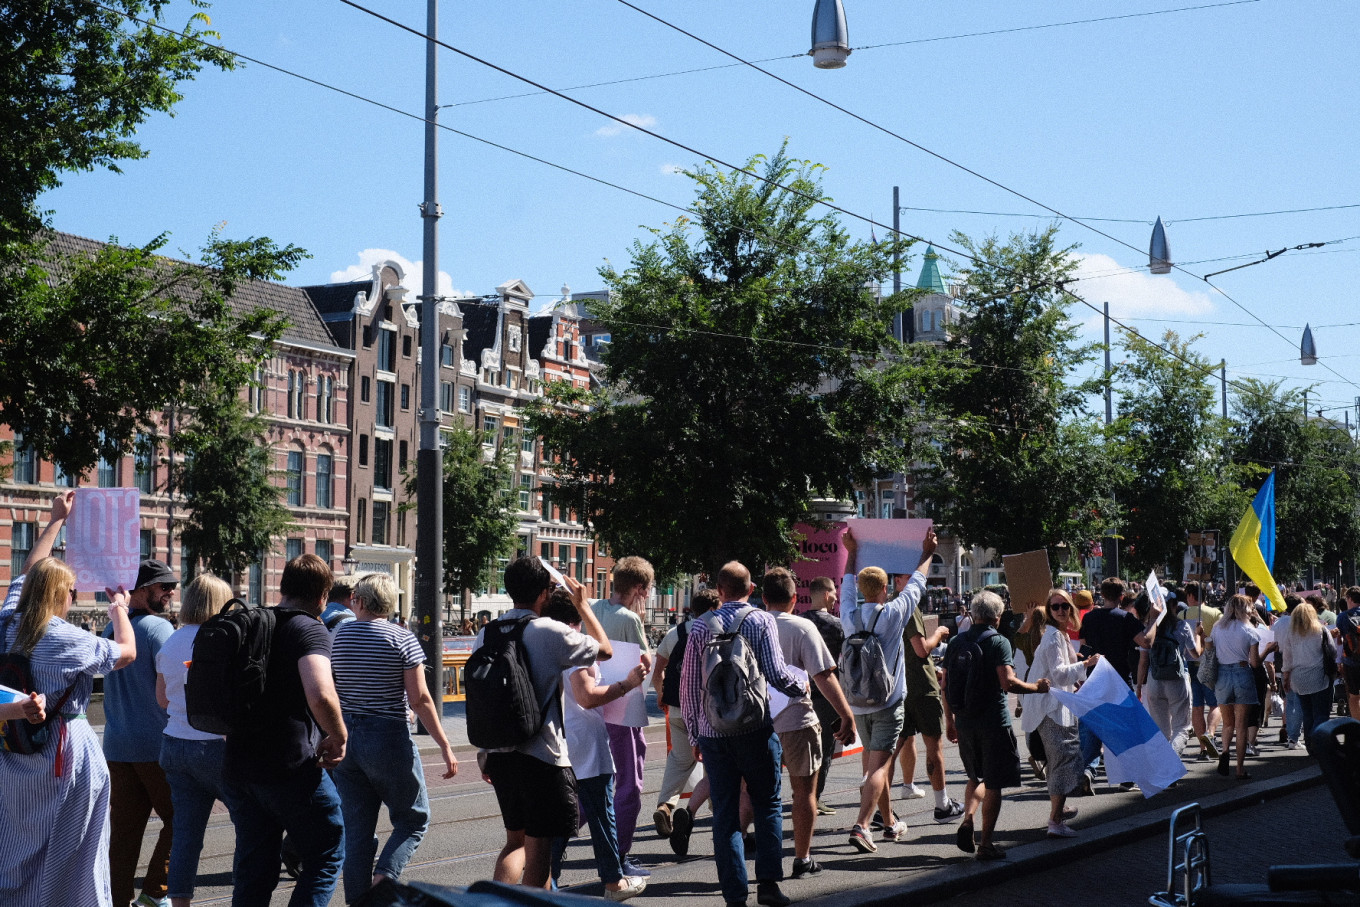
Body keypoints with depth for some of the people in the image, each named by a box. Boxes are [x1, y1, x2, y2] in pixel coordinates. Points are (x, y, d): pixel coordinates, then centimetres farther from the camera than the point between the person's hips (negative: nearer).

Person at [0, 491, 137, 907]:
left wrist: (56, 520, 25)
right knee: (67, 854, 3)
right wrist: (118, 608, 11)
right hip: (64, 752, -6)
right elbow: (126, 651, -6)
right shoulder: (64, 639, -17)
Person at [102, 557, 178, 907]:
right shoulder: (157, 627, -11)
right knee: (178, 820, 4)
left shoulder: (110, 630, 14)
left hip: (116, 746, 7)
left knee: (123, 829, 8)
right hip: (156, 744, -7)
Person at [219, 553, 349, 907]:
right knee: (326, 854, 9)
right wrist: (338, 737, -11)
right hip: (292, 769, -7)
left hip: (237, 768, 7)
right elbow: (320, 695, -27)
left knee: (253, 870, 14)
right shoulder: (310, 629, -11)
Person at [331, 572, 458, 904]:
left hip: (345, 737, 4)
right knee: (413, 818, 8)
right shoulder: (402, 639, -8)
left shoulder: (335, 637, 4)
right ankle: (383, 879, -12)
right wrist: (445, 746, -6)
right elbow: (419, 699, -10)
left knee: (356, 827, 9)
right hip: (389, 738, -4)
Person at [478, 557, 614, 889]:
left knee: (516, 841, 20)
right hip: (542, 756, -6)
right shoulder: (551, 633, -13)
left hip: (499, 756, 6)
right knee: (538, 849, 3)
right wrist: (582, 605, 14)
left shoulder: (486, 635, 4)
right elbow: (605, 650, 3)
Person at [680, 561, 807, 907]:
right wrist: (801, 688, 10)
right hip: (755, 728, -2)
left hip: (712, 732, 2)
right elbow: (776, 673, -11)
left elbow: (688, 683, 5)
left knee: (725, 811, 5)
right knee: (767, 804, 10)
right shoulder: (761, 621, -3)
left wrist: (694, 732, 14)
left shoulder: (702, 626, 5)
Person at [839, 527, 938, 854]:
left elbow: (847, 588, 21)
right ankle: (861, 826, -22)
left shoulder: (850, 616, 0)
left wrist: (852, 553, 34)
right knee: (879, 764, -9)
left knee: (872, 759, 20)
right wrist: (927, 554, 21)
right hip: (888, 702, -5)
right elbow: (915, 585, 5)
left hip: (857, 703, 5)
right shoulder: (893, 614, -10)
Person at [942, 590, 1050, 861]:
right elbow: (1008, 682, -21)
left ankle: (967, 821, 2)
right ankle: (986, 843, 6)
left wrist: (949, 719, 17)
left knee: (976, 776, 23)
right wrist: (1036, 687, -5)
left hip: (964, 722, 5)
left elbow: (945, 684, 8)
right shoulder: (998, 642, -11)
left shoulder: (956, 642, 6)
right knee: (993, 783, 5)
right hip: (993, 722, -5)